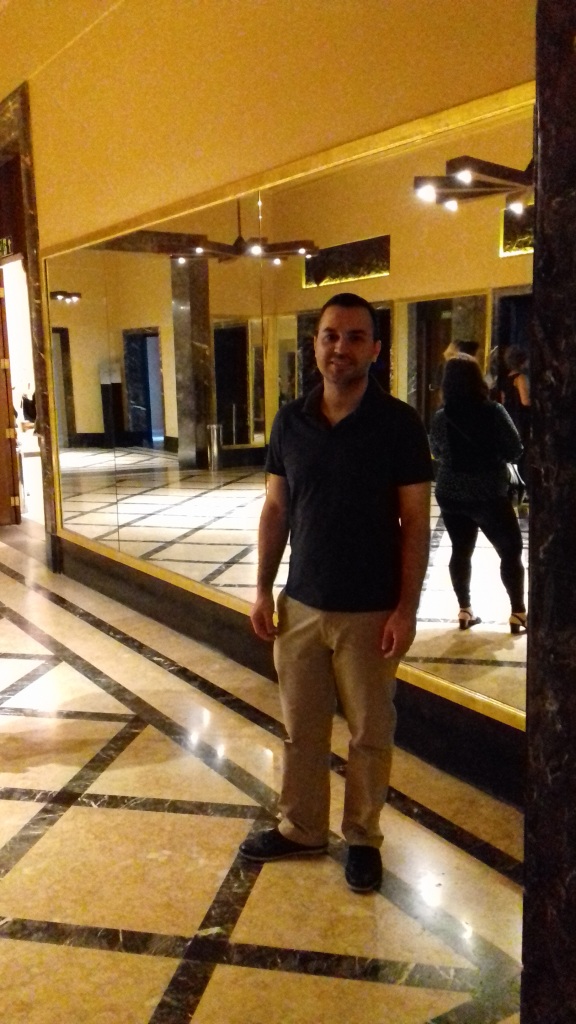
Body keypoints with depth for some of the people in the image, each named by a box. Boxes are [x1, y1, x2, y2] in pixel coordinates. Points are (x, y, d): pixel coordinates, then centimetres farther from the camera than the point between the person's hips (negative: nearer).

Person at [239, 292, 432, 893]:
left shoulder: (398, 423, -10)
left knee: (369, 734, 12)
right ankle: (300, 829, 36)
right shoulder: (289, 422, 1)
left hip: (370, 612, -3)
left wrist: (406, 608, -12)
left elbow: (415, 521, -8)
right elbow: (275, 511, 6)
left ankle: (362, 837, 33)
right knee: (300, 728, 16)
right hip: (300, 605, 3)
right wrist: (263, 590, 3)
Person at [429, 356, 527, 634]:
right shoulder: (494, 412, -12)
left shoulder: (440, 417, -4)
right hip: (489, 495, -3)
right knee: (510, 551, 9)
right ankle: (518, 613, 9)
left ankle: (465, 610, 18)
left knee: (461, 551, 13)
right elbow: (515, 451, -7)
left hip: (450, 495, 3)